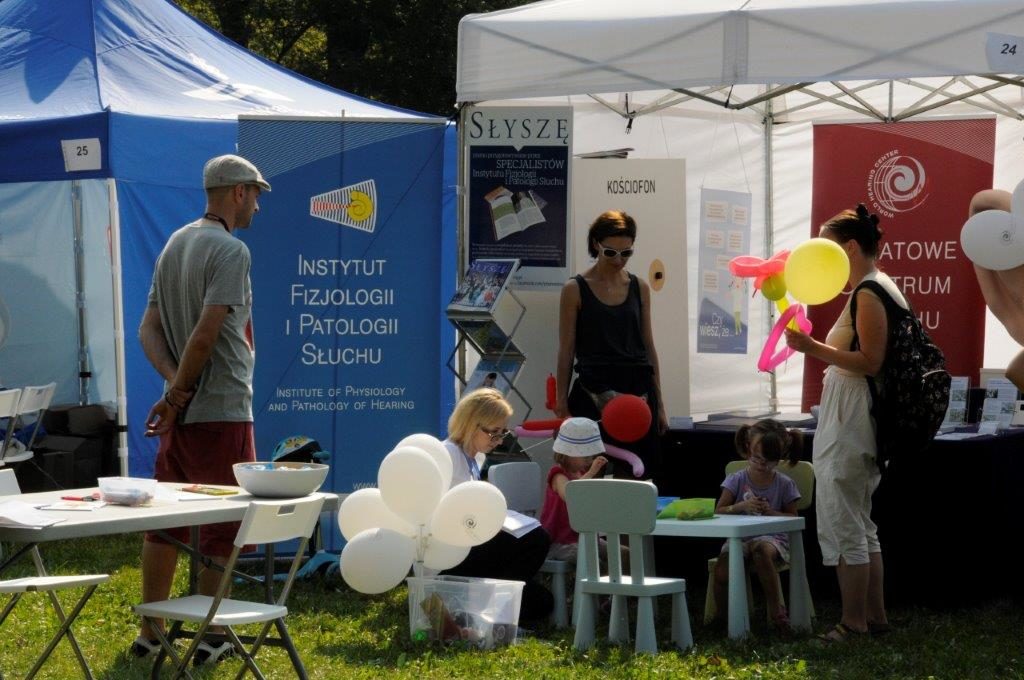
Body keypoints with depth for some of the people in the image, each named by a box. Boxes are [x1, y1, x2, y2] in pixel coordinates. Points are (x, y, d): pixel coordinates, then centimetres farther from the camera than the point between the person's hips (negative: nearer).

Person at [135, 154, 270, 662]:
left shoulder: (175, 244, 14)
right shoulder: (231, 250, -13)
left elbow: (148, 330, 9)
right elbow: (206, 334, -21)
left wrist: (174, 386, -3)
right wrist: (177, 394, -13)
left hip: (181, 411, 8)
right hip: (221, 410, -8)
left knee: (165, 521, 12)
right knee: (224, 526, 1)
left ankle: (149, 632, 17)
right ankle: (210, 637, 5)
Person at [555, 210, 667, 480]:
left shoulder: (640, 288, 10)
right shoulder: (576, 290, 0)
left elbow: (648, 346, 14)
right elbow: (566, 351, 1)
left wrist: (659, 404, 12)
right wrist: (561, 406, -3)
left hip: (638, 389, 3)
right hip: (593, 393, -3)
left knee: (634, 477, 1)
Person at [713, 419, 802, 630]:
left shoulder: (784, 485, 6)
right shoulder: (737, 480, 6)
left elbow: (792, 517, 7)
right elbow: (718, 511, 1)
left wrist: (770, 511, -12)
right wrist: (742, 506, -16)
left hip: (772, 536, -1)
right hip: (739, 536, 2)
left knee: (761, 550, -40)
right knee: (722, 570, -28)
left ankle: (776, 609, -28)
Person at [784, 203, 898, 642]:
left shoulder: (869, 294, -15)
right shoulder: (877, 289, 16)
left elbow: (870, 362, -22)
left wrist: (814, 348, -23)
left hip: (849, 424, -11)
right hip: (850, 420, 11)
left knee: (845, 526, -7)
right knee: (860, 525, 16)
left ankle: (854, 623, -4)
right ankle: (875, 617, 20)